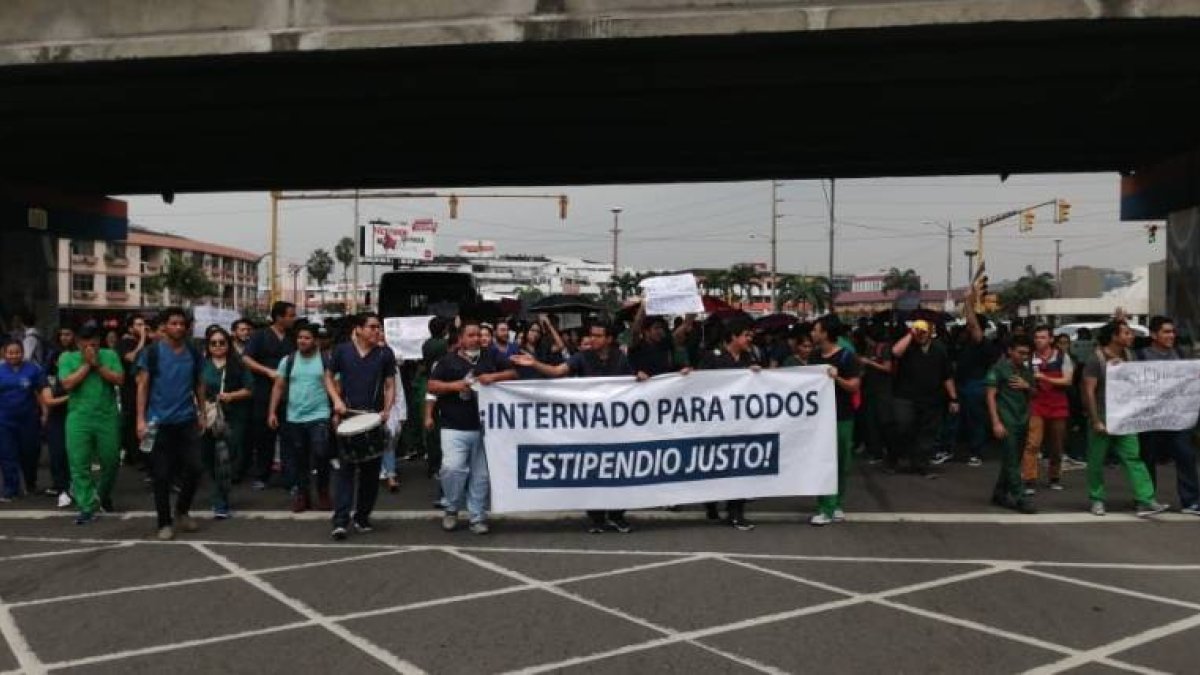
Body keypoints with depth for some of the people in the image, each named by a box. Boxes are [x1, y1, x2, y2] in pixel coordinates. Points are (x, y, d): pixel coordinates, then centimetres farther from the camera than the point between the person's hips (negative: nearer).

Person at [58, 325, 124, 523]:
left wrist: (97, 365, -11)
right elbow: (67, 384, -9)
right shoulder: (67, 358, 4)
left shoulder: (110, 355, 5)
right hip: (79, 419, 0)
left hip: (107, 418, 1)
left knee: (111, 461, 9)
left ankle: (103, 494, 35)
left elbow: (119, 380, -6)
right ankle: (87, 508, 4)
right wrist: (86, 364, -10)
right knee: (79, 465, -3)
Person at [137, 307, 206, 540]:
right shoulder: (152, 352, -3)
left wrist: (203, 413, 9)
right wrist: (141, 419, -10)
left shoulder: (194, 353, 6)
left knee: (194, 468, 0)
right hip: (160, 422, -3)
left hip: (188, 420, 3)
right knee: (162, 474, 2)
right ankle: (165, 522, 13)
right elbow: (143, 386, -4)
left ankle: (182, 511, 22)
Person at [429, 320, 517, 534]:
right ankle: (451, 509, 10)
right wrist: (454, 385, -14)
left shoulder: (491, 357, 10)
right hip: (454, 428, -2)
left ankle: (478, 517, 19)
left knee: (481, 475, 6)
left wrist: (494, 377, -10)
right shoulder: (448, 360, 4)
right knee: (453, 468, -15)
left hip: (484, 427, 2)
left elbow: (513, 374, 8)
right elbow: (432, 386, 2)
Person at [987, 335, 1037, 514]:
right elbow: (991, 396, -8)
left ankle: (999, 493, 20)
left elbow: (1033, 394, 23)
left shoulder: (1026, 371, 14)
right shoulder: (999, 368, -4)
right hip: (1006, 422, -7)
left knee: (1013, 461, 10)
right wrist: (996, 422, -15)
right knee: (1011, 462, -7)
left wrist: (1027, 386, -2)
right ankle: (1019, 498, -6)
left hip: (1022, 422, 7)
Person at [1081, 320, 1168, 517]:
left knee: (1134, 458, -4)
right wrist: (1096, 421, -16)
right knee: (1096, 461, 6)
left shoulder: (1129, 356, 7)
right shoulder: (1096, 360, -11)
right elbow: (1089, 391, -13)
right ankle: (1097, 500, 19)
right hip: (1102, 419, -5)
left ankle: (1146, 501, -7)